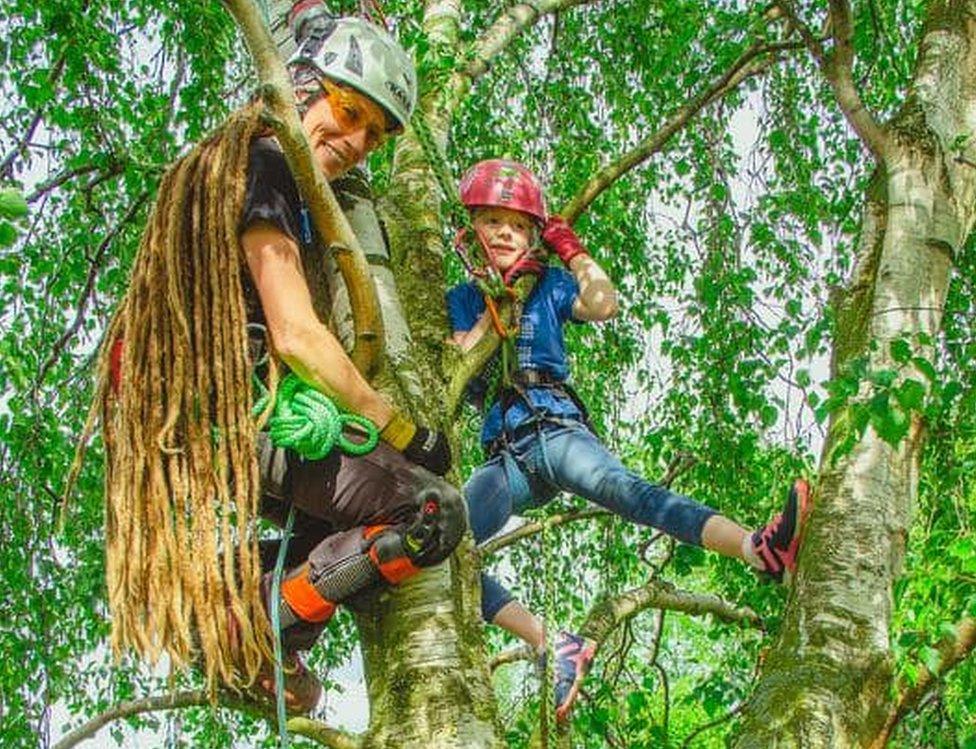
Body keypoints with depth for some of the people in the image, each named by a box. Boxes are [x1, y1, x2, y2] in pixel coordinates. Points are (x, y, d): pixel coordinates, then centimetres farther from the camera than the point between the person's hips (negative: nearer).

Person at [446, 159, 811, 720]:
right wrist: (494, 305, -4)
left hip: (557, 429, -2)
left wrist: (570, 249, 2)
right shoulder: (462, 301, 18)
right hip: (504, 454, 2)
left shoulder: (547, 284, 16)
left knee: (628, 490, -33)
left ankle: (762, 549, -54)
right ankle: (554, 648, -27)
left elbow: (604, 305, -6)